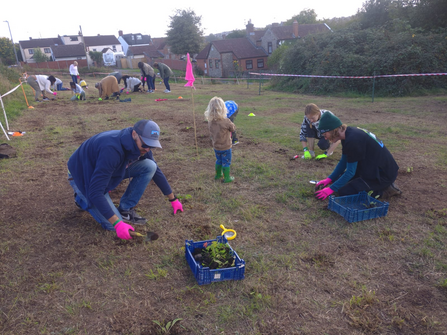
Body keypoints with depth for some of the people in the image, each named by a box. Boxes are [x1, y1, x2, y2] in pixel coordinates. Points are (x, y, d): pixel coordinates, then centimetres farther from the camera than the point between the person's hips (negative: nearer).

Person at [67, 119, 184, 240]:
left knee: (150, 166, -15)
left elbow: (156, 171, 3)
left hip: (109, 170, 7)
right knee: (112, 224, -16)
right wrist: (117, 224, -41)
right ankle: (82, 198, 10)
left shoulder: (140, 146, -15)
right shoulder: (112, 149, -40)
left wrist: (173, 199, 7)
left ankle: (125, 210, -2)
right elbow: (95, 191, -40)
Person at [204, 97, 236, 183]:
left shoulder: (210, 121, -11)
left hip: (216, 147, 5)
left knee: (218, 160, 25)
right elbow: (233, 128, -10)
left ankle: (218, 175, 41)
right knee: (226, 162, 12)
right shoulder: (226, 121, -28)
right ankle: (227, 178, 24)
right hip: (225, 147, -5)